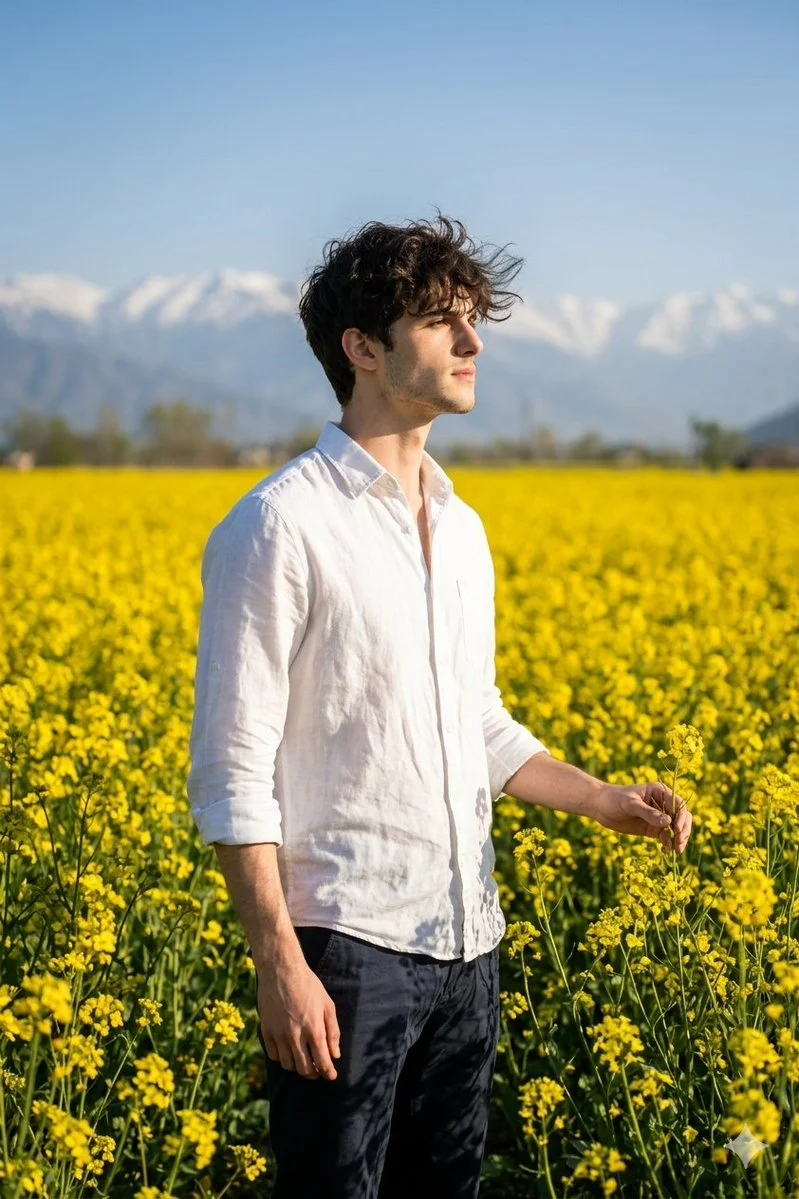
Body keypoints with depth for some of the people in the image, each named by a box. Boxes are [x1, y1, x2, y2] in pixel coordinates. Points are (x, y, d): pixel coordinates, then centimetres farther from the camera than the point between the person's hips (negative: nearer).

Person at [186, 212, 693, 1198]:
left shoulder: (460, 526, 12)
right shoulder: (279, 528, -12)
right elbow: (232, 772, -14)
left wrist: (602, 799, 8)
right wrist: (278, 964, -18)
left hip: (465, 939, 7)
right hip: (346, 941, -7)